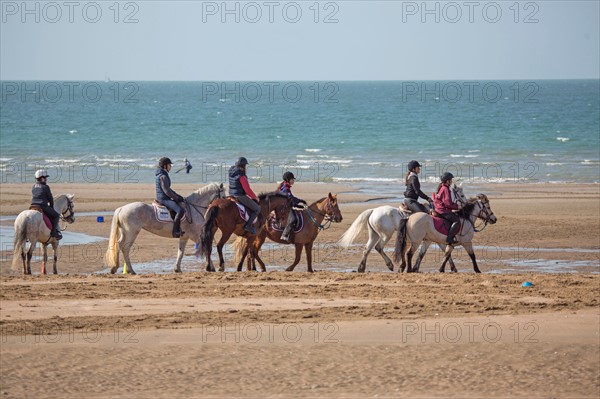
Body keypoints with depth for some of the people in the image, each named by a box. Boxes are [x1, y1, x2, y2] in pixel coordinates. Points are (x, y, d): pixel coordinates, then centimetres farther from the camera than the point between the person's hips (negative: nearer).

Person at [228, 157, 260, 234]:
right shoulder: (241, 176, -22)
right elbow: (247, 190, -18)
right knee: (257, 209, 1)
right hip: (241, 196, -9)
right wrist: (255, 197, -5)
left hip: (232, 194, 9)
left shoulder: (231, 172, 1)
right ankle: (248, 226, -9)